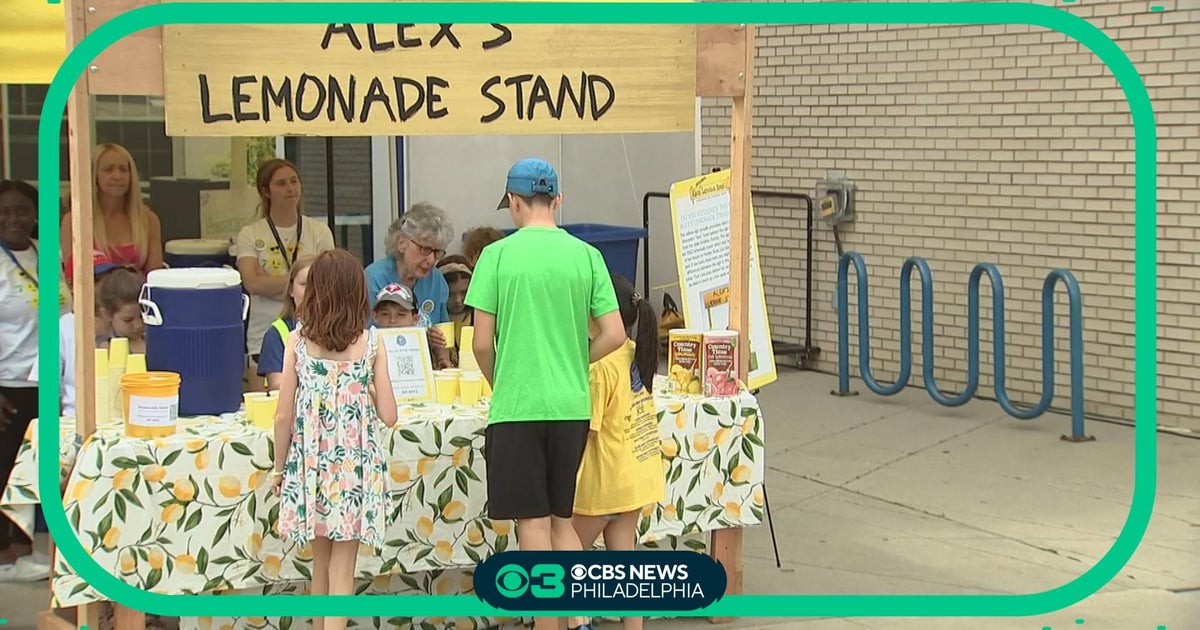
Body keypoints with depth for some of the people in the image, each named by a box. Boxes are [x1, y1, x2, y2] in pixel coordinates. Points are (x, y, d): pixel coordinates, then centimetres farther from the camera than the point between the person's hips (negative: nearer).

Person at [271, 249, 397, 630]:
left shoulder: (297, 341, -4)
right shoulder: (371, 343, -6)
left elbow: (284, 416, -4)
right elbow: (388, 415, -5)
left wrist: (279, 468, 8)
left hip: (310, 461, 1)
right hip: (355, 462, -1)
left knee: (321, 562, 17)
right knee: (342, 566, 3)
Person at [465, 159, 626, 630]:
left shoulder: (498, 255, -6)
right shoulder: (586, 255, 2)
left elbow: (482, 343, -6)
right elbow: (614, 334, 0)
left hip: (517, 406, -3)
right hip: (572, 405, 4)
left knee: (533, 523, 4)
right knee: (562, 518, 17)